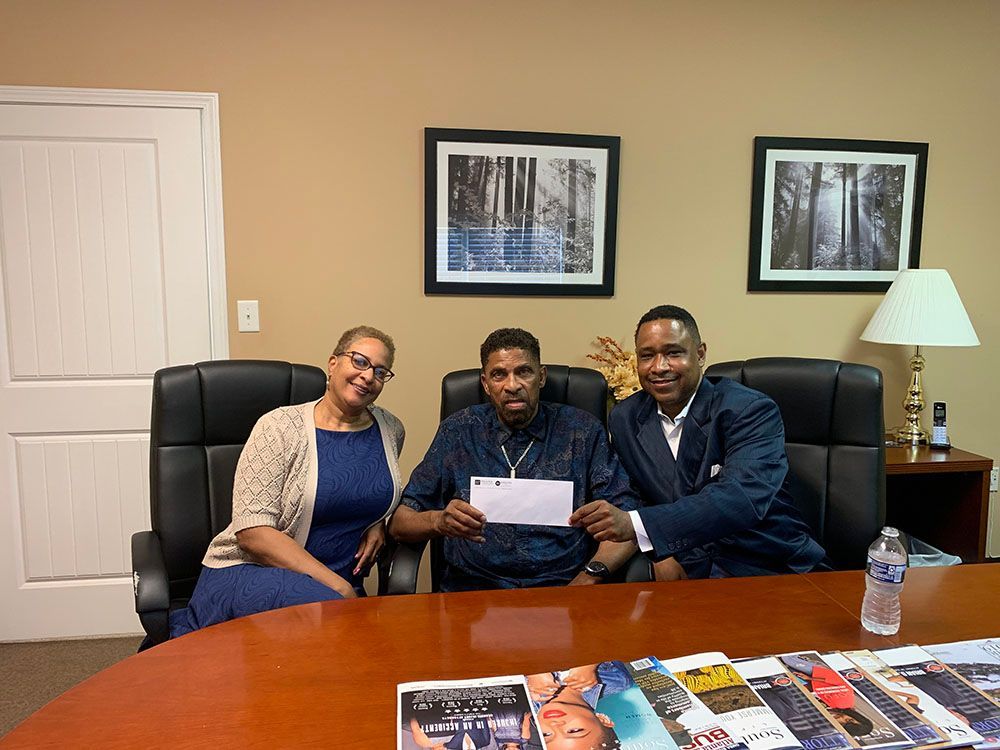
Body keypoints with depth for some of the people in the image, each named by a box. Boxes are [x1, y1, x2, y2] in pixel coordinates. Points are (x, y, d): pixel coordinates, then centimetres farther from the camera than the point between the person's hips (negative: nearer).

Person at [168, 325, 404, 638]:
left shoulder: (390, 430, 7)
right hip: (247, 573, -5)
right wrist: (336, 585, -19)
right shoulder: (280, 427, -8)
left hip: (341, 581, 6)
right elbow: (251, 531, -15)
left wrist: (378, 524, 6)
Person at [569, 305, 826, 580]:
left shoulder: (752, 410, -12)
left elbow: (743, 498, -28)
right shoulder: (624, 418, 4)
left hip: (774, 569, -3)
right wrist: (661, 552, -10)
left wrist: (634, 524, -38)